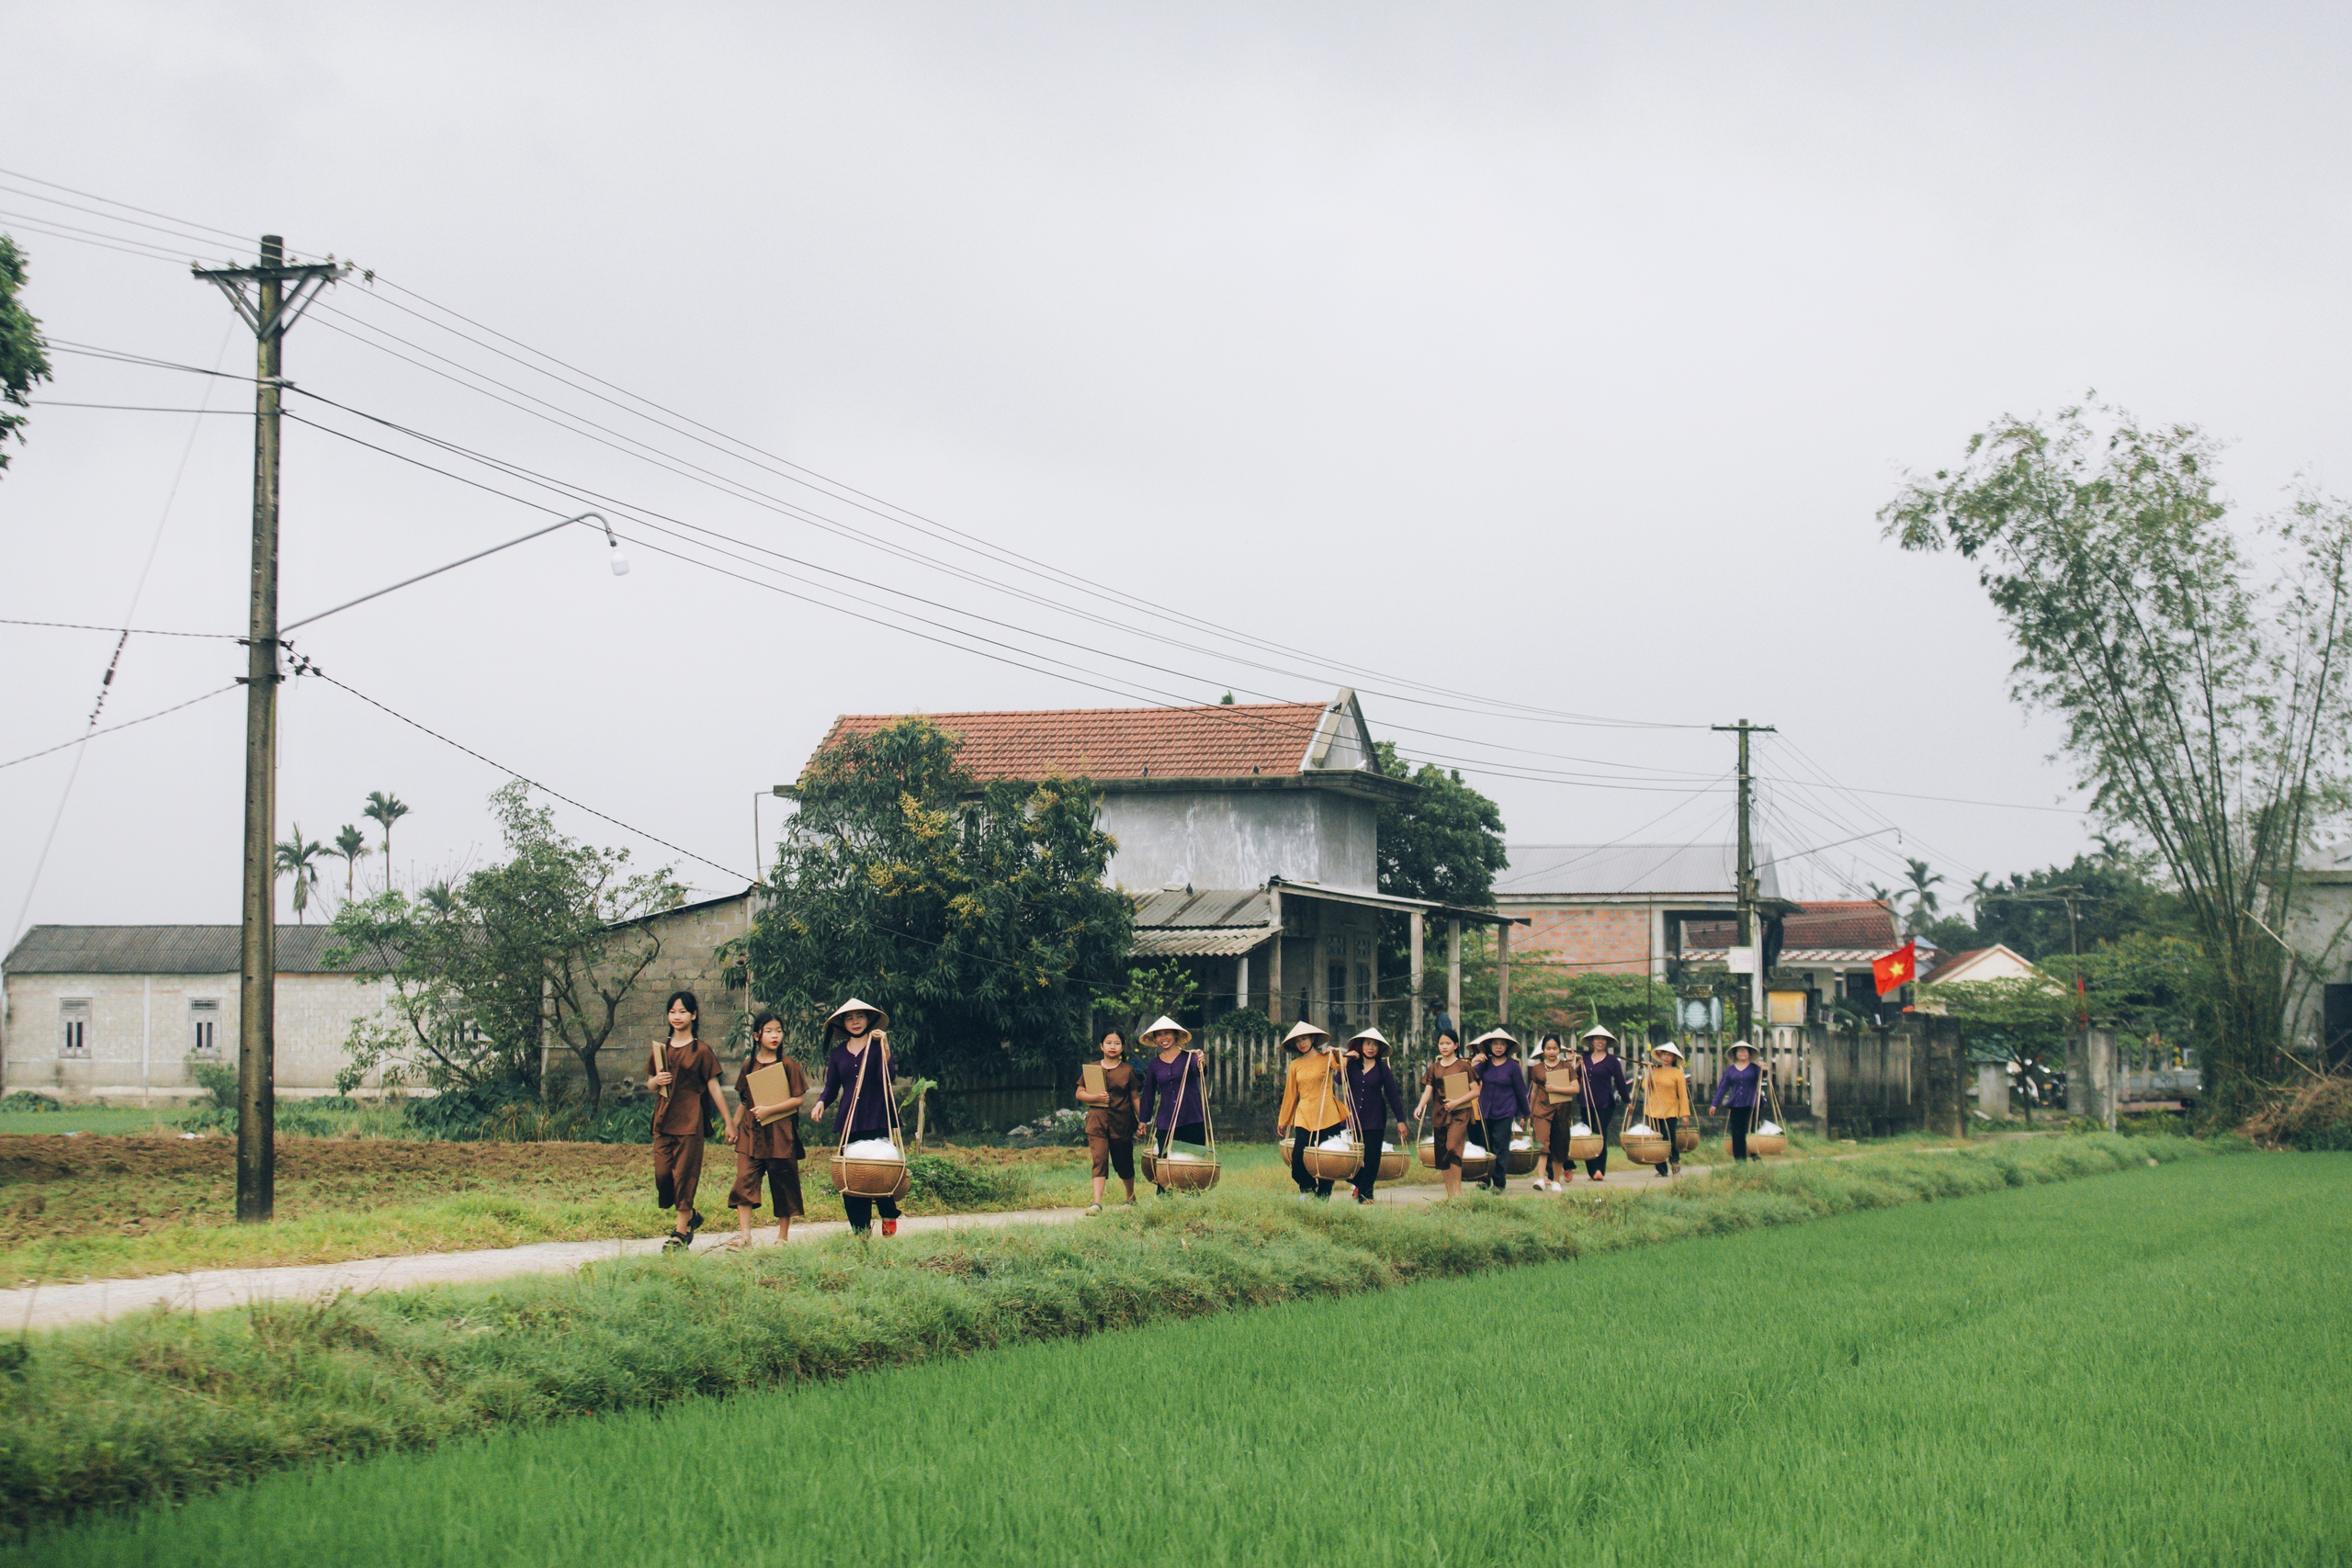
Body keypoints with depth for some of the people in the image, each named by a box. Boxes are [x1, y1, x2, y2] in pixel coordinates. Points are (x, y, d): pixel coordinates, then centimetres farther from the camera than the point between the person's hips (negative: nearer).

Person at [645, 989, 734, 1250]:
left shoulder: (700, 1051, -1)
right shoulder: (660, 1049, 12)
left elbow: (714, 1088, 0)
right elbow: (649, 1084, 19)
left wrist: (729, 1122, -1)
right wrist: (656, 1081, -6)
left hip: (690, 1120, -5)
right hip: (663, 1119, 5)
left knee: (684, 1174, -4)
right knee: (662, 1174, 0)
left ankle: (681, 1231, 5)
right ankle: (691, 1216, 23)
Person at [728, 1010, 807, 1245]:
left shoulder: (788, 1065, -4)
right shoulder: (749, 1065, 8)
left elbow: (798, 1099, -8)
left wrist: (769, 1110, -16)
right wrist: (734, 1125, 17)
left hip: (781, 1134, -3)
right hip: (751, 1132, 3)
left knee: (783, 1185, 4)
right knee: (744, 1180, -9)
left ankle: (783, 1235, 15)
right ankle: (744, 1233, -10)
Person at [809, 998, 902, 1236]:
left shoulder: (878, 1045, 3)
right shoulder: (837, 1053, 13)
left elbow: (885, 1078, -10)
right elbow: (832, 1088, 14)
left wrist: (884, 1047, -19)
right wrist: (822, 1103, -6)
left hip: (877, 1120, -3)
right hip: (850, 1123, 3)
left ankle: (890, 1217, 16)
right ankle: (861, 1231, 5)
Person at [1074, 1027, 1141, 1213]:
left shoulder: (1128, 1070, 5)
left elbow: (1134, 1097, 8)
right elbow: (1080, 1093, 7)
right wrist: (1096, 1097, -12)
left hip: (1122, 1121, 0)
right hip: (1097, 1120, 0)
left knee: (1124, 1162, 11)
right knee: (1099, 1160, -14)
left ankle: (1131, 1197, 34)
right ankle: (1097, 1203, -21)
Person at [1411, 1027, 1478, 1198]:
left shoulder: (1463, 1066, 2)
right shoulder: (1433, 1069, 12)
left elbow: (1475, 1091, 0)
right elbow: (1427, 1091, 3)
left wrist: (1456, 1102, -14)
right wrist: (1420, 1107, -17)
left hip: (1459, 1115, -5)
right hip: (1439, 1115, 5)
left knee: (1452, 1147, -23)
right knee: (1441, 1156, 4)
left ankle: (1458, 1191, -19)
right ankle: (1450, 1194, 13)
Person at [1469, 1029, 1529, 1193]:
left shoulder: (1512, 1066, -3)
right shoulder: (1484, 1064, 3)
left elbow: (1520, 1091, 5)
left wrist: (1524, 1113, 11)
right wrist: (1473, 1065, -19)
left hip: (1504, 1113, -3)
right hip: (1485, 1112, 3)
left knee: (1500, 1148, -4)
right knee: (1486, 1147, 5)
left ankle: (1499, 1183, 2)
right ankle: (1486, 1179, 15)